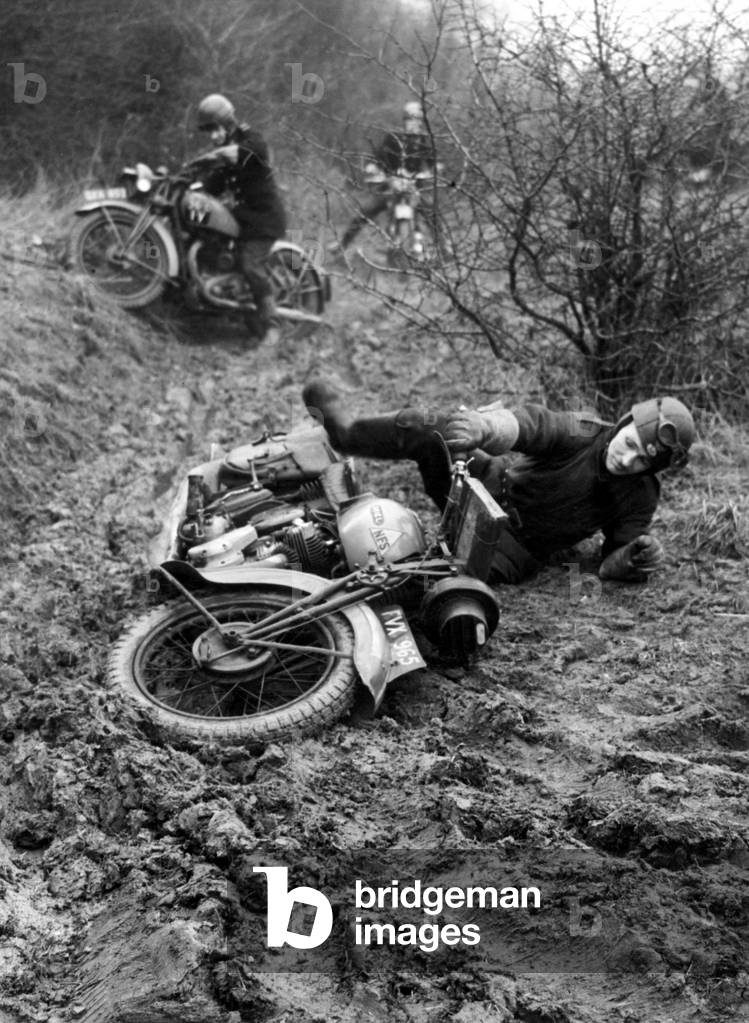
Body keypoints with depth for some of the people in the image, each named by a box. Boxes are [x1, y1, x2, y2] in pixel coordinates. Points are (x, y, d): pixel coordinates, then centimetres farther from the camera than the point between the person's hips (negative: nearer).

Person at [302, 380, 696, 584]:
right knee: (428, 427, -21)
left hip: (516, 547, -1)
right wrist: (485, 425, -56)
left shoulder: (640, 496, -8)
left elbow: (612, 560, -3)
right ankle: (344, 430, -5)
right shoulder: (581, 434, -14)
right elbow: (527, 423, -33)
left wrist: (635, 560, -28)